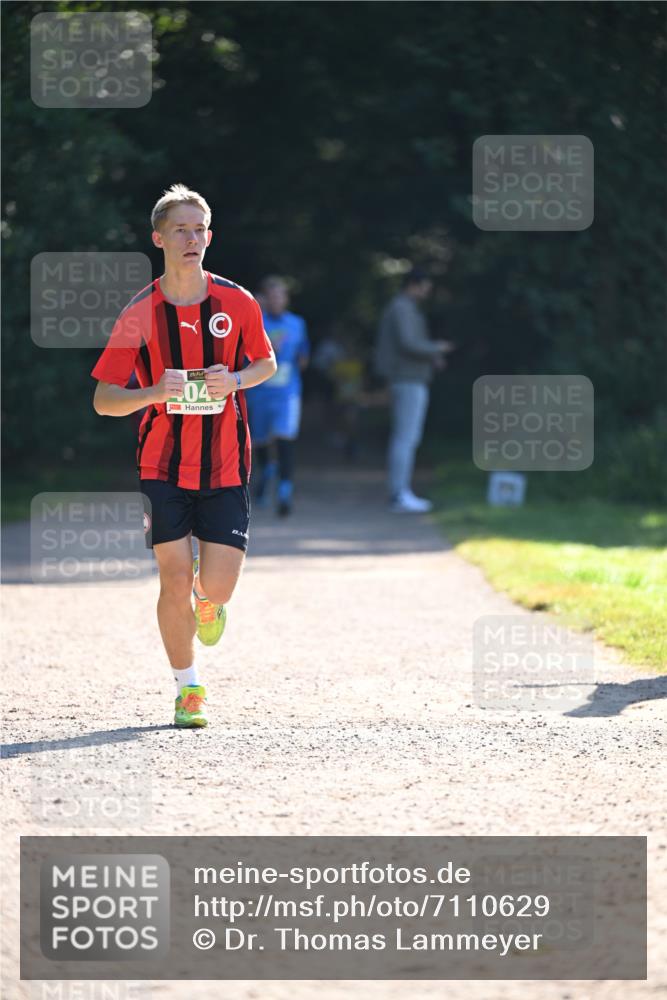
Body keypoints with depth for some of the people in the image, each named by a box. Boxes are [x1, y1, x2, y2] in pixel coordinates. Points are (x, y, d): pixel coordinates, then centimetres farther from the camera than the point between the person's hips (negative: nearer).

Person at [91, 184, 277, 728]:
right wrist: (153, 393, -22)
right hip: (163, 465, -1)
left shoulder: (238, 303, -2)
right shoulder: (140, 313, -6)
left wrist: (235, 381, -9)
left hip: (226, 467, 1)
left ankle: (207, 600, 33)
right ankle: (188, 689, 15)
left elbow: (267, 363, 14)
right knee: (175, 581, -5)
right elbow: (103, 400, -3)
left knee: (216, 586, -6)